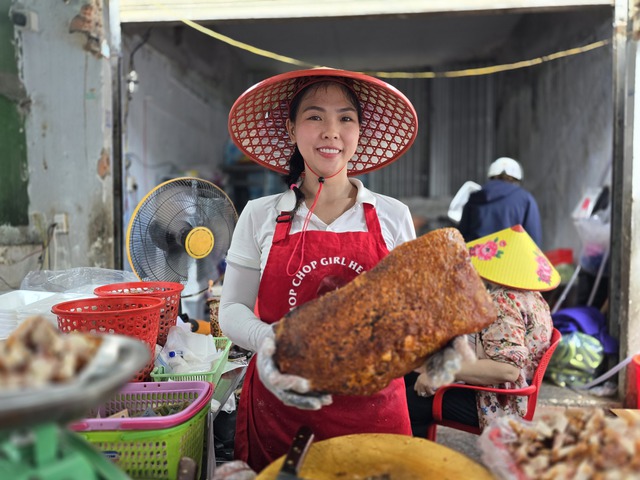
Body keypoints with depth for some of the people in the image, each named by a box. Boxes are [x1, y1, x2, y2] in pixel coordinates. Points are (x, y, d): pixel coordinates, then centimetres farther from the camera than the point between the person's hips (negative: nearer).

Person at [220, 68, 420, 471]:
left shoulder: (393, 217, -1)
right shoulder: (259, 216, -2)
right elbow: (233, 308, 0)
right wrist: (267, 340, -21)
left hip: (372, 404, 1)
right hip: (279, 405, 0)